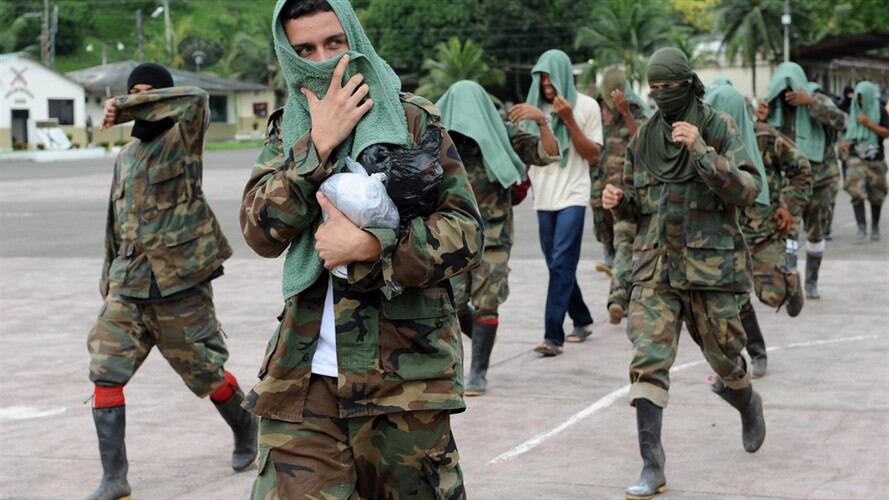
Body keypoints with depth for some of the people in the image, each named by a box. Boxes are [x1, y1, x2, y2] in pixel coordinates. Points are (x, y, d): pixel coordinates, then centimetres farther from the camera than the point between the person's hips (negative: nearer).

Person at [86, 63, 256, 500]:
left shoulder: (183, 139, -4)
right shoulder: (125, 157, 15)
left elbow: (194, 100, -26)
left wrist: (123, 108, -26)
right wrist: (109, 279, 21)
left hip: (181, 286, -5)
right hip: (128, 288, 5)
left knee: (206, 374, 7)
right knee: (106, 374, -7)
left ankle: (246, 433, 35)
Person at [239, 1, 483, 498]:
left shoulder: (413, 119, -1)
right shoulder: (288, 132, 10)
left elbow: (467, 232, -6)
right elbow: (262, 232, -5)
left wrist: (370, 246, -18)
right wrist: (319, 145, -13)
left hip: (403, 373, -2)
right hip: (304, 377, 2)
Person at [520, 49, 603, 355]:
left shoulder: (586, 106, -2)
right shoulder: (535, 108, 9)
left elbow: (593, 155, -5)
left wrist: (569, 120, -14)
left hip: (572, 195, -5)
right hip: (544, 197, 5)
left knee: (561, 265, -13)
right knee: (558, 266, 10)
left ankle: (553, 336, -16)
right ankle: (582, 321, 28)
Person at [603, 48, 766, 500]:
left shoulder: (718, 129, -4)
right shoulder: (643, 139, 8)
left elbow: (747, 190, -15)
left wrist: (701, 150, -24)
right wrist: (618, 201, -4)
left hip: (709, 264, -3)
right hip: (654, 266, 3)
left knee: (723, 356, 12)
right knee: (648, 362, -10)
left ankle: (748, 405, 48)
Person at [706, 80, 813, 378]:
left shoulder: (764, 138, -12)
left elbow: (801, 169, 0)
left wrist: (790, 207, -6)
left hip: (766, 226, -3)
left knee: (770, 292, -14)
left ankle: (790, 282, 24)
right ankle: (757, 354, 18)